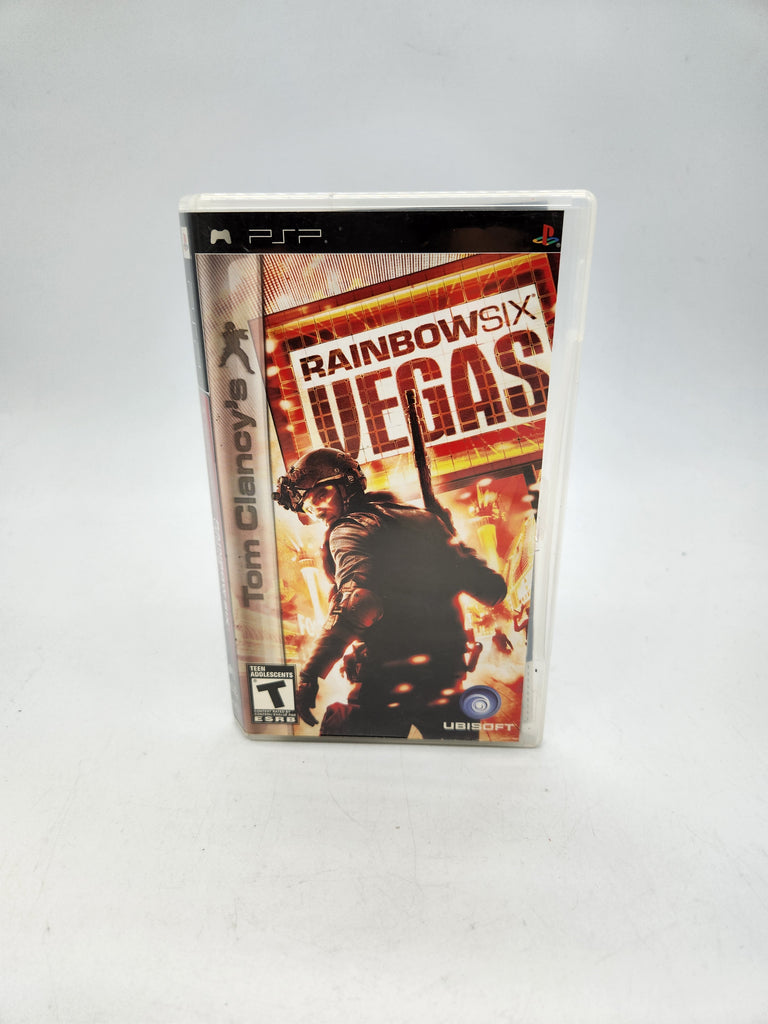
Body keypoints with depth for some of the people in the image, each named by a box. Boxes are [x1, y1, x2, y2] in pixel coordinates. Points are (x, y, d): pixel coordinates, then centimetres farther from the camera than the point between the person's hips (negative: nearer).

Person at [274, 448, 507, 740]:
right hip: (448, 675, 6)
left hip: (388, 682, -6)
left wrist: (310, 673, -25)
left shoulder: (348, 530, -5)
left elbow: (358, 601, -26)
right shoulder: (422, 519, 13)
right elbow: (492, 588, 13)